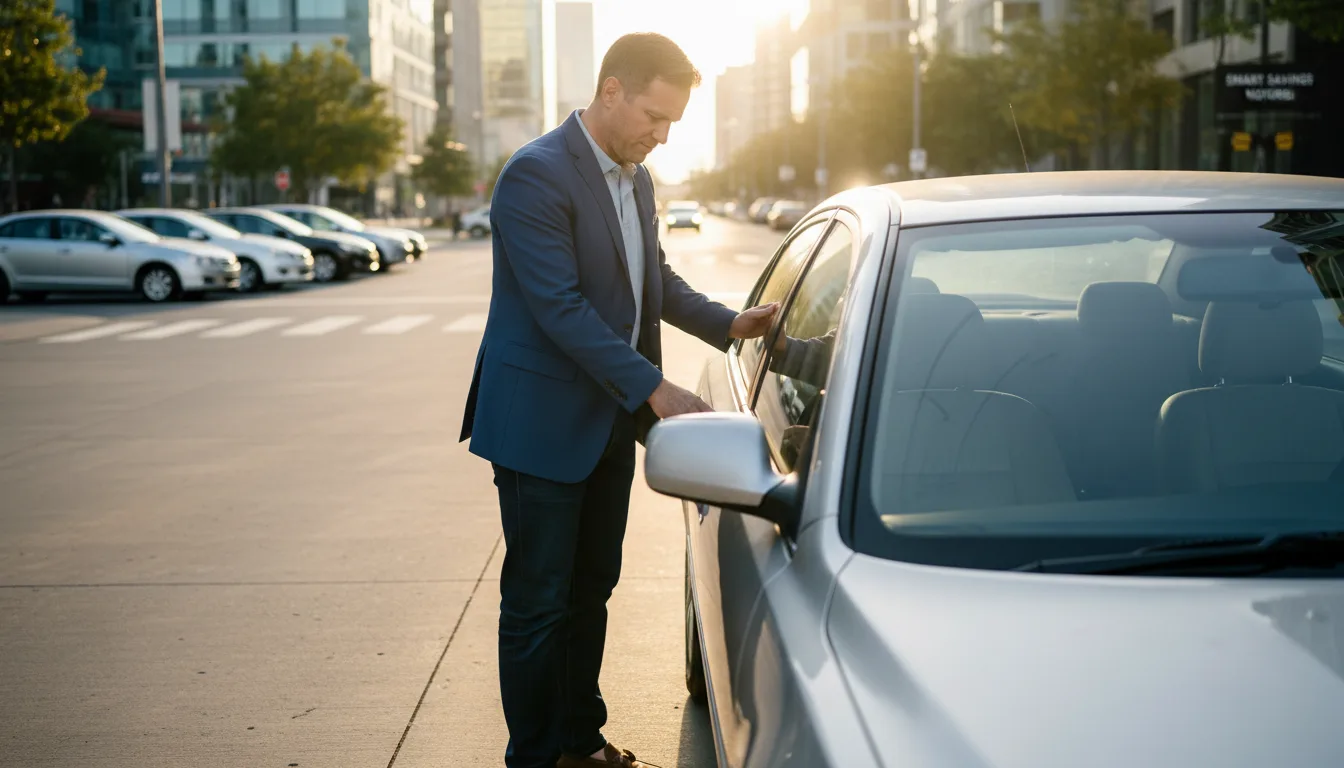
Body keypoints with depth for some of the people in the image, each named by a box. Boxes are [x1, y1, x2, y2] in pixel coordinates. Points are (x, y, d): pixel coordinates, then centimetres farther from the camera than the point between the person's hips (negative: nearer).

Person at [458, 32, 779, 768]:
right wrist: (654, 388, -27)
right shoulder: (537, 174, -18)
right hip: (543, 424, -8)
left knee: (590, 589, 17)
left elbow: (656, 279, 20)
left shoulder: (635, 177, 9)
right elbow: (560, 307, -24)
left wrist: (728, 323, 4)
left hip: (609, 420, 8)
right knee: (538, 602, 3)